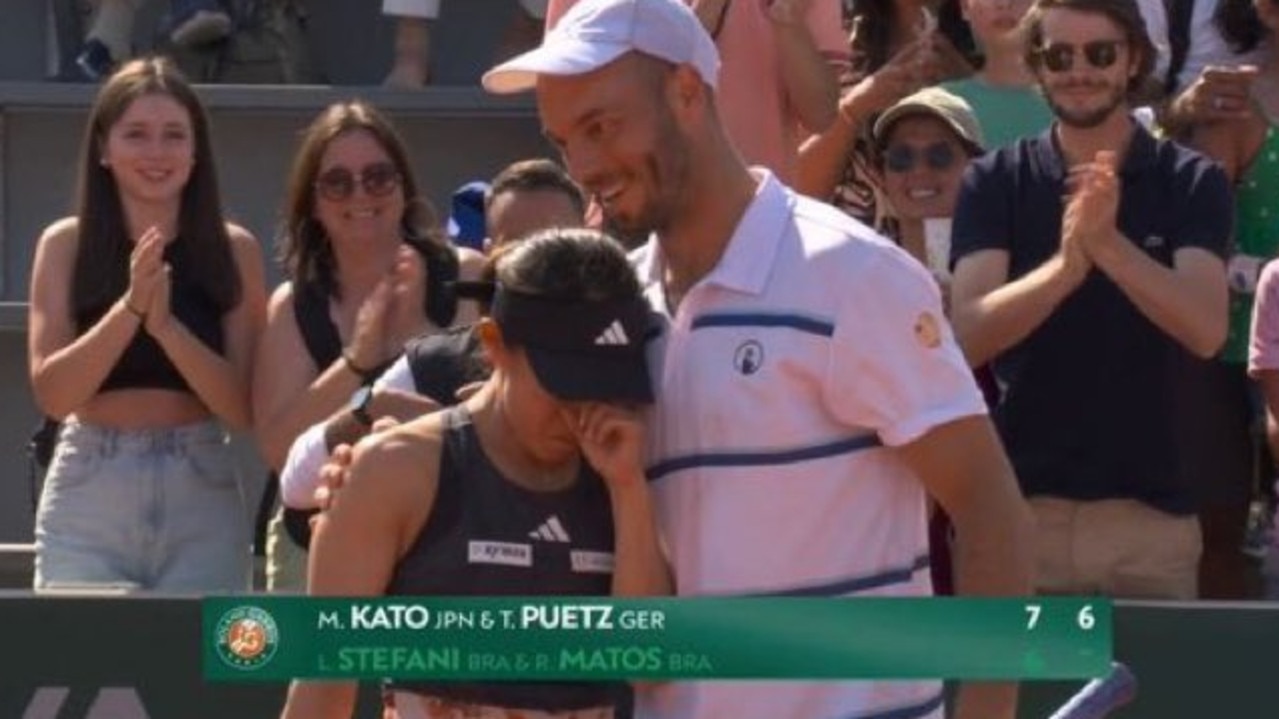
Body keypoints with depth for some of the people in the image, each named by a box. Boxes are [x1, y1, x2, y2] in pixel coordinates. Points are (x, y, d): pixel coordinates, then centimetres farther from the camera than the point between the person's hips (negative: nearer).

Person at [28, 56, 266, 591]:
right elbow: (51, 393, -5)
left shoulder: (233, 250, 3)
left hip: (202, 501, 0)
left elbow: (244, 408, -3)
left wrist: (167, 326, -18)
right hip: (89, 494, 0)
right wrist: (130, 306, -18)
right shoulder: (66, 246, 3)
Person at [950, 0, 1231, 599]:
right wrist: (1066, 263, -29)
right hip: (1022, 505, 0)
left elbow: (1207, 329, -13)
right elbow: (970, 336, -11)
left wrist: (1109, 244, -29)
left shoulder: (1192, 183, 1)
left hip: (1153, 507, 0)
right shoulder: (994, 183, 2)